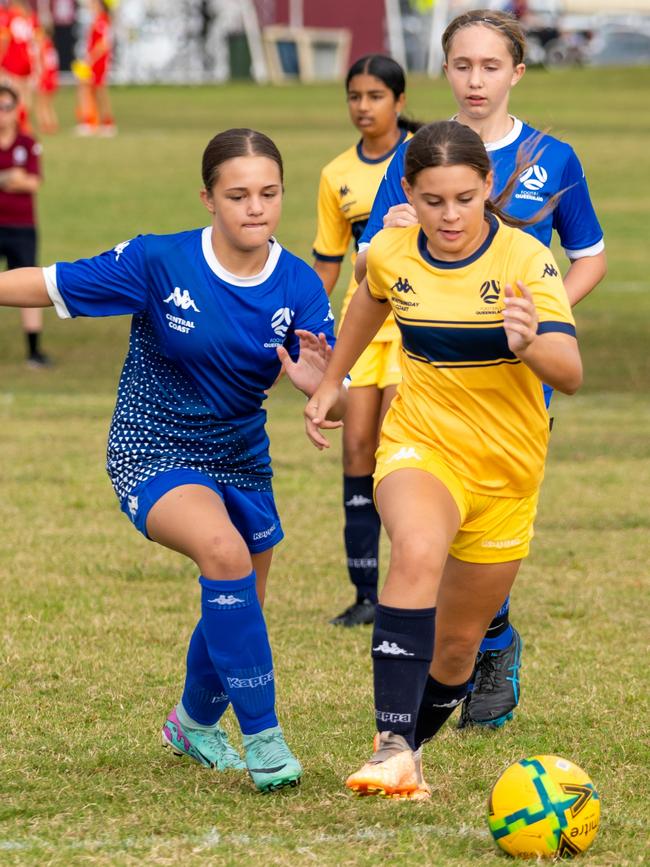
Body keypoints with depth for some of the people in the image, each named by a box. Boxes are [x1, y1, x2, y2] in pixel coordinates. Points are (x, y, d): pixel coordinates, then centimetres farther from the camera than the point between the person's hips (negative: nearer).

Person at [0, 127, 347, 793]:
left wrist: (318, 382, -36)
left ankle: (194, 722, 52)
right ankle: (261, 736, -24)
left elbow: (342, 404, -14)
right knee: (225, 550, -33)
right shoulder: (158, 262, -19)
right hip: (151, 455, -5)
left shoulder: (298, 287, -11)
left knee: (236, 612, 18)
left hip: (240, 460, 5)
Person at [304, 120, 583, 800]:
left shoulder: (525, 260, -19)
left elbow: (570, 375, -31)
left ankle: (412, 748, 39)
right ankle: (391, 747, -38)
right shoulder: (391, 253, -9)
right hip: (420, 444, 0)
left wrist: (530, 344, -51)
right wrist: (330, 381, 24)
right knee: (417, 553, -34)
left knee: (458, 645, 9)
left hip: (506, 469, 0)